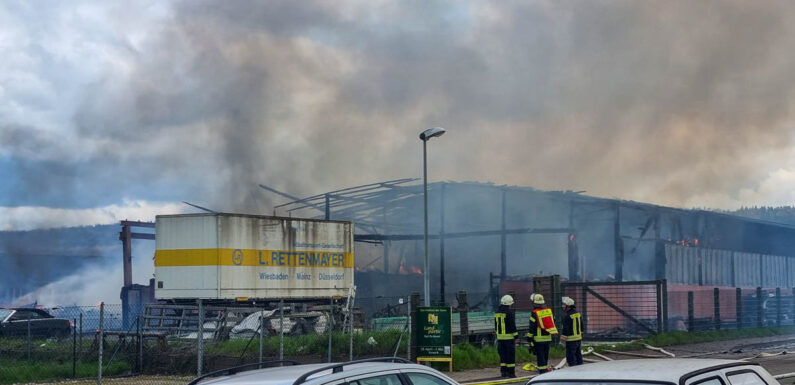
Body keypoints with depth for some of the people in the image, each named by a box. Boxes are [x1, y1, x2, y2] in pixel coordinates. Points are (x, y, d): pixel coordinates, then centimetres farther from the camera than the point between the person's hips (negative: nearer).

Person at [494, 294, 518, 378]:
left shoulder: (497, 312, 12)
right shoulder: (509, 312, -12)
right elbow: (513, 326, -14)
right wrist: (516, 336, -10)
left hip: (500, 337, 7)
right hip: (509, 337, -7)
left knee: (503, 355, 12)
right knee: (510, 355, -2)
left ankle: (503, 372, 13)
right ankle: (511, 373, -2)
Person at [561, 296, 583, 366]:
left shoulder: (567, 316, -18)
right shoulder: (578, 314, 9)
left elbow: (566, 329, -19)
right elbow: (581, 326, 18)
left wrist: (563, 337, -12)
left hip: (571, 340, -9)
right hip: (579, 338, 9)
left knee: (571, 358, -3)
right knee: (578, 355, 17)